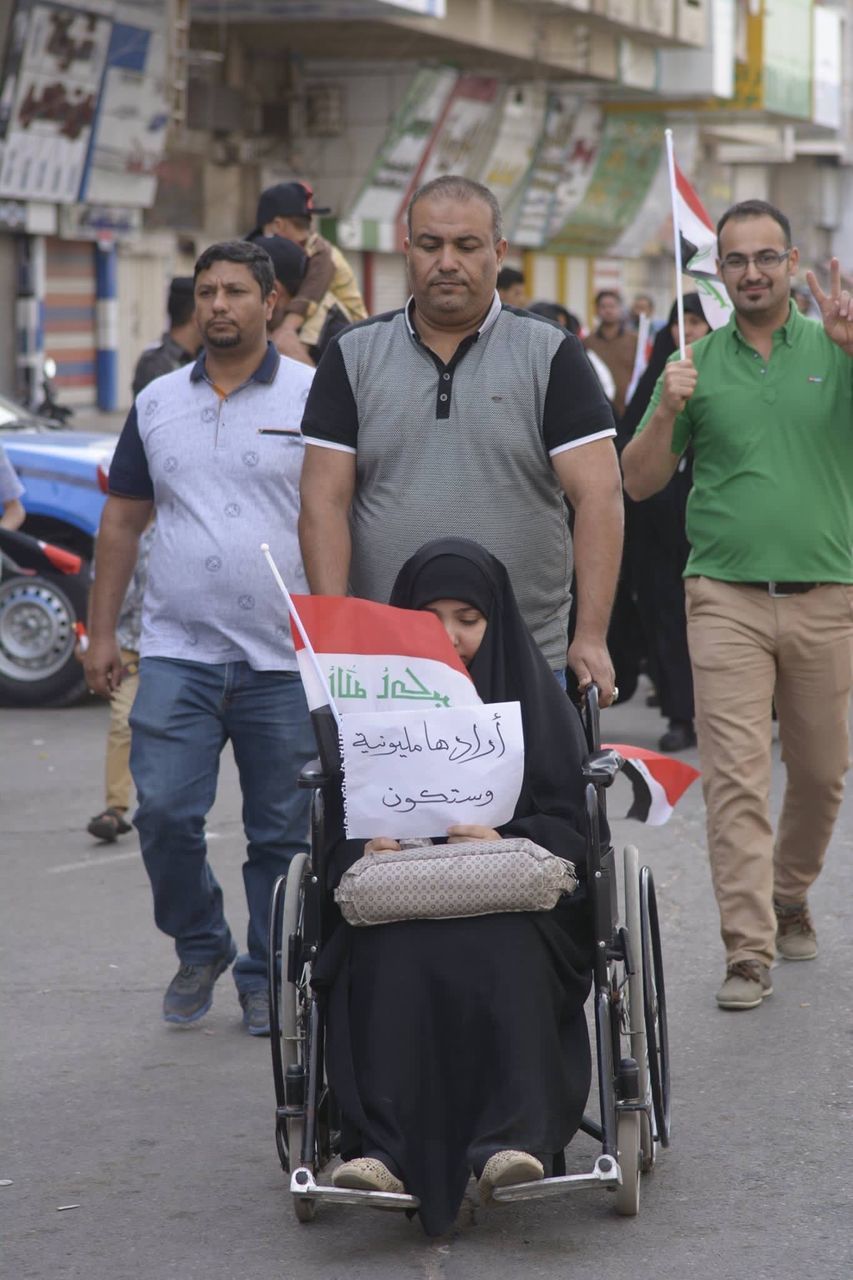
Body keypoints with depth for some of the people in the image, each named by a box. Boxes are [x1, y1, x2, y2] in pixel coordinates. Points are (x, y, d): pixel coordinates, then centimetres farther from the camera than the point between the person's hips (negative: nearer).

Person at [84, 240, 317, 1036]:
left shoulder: (315, 398, 0)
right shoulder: (157, 403, 11)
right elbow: (122, 521, 15)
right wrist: (101, 632, 10)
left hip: (285, 661, -2)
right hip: (176, 651, 2)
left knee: (281, 834, 3)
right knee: (165, 813, -6)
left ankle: (266, 978, 17)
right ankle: (198, 948, 17)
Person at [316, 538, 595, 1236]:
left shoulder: (536, 700, 11)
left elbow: (570, 830, 2)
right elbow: (340, 829, 7)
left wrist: (505, 844, -19)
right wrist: (368, 850, -16)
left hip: (517, 905, -1)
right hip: (398, 904, 1)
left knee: (499, 951, -37)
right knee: (395, 955, -35)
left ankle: (512, 1140, -48)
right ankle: (386, 1148, -46)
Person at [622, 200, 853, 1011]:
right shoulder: (697, 364, 6)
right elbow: (639, 482, 8)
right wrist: (667, 410, -10)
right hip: (727, 598, -1)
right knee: (735, 776, -8)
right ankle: (748, 952, -8)